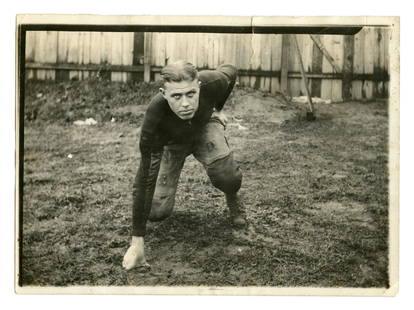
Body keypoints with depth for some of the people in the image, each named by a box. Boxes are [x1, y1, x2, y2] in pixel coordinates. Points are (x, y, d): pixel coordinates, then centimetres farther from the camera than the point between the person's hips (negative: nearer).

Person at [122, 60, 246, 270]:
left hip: (205, 126, 1)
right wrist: (137, 242, -38)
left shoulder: (212, 83, -36)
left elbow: (230, 71, -9)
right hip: (171, 141, 0)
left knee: (226, 176, -30)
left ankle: (232, 199, 7)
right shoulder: (154, 116, -41)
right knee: (157, 212, -7)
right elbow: (145, 178, -37)